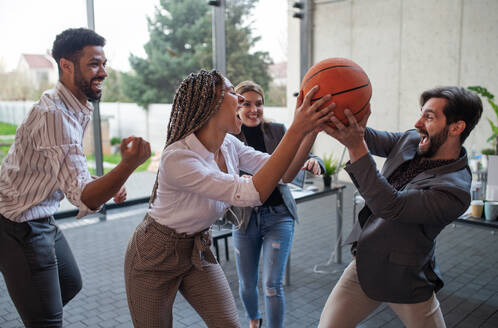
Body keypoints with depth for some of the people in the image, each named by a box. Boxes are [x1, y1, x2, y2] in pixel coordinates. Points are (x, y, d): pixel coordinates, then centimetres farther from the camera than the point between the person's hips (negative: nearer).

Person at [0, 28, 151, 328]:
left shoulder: (75, 108, 4)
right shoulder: (54, 114, -28)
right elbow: (84, 198, -36)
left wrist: (107, 186, 2)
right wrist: (129, 165, -53)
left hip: (42, 220, 10)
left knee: (71, 284, 26)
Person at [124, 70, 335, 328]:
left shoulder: (229, 145, -8)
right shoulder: (177, 157, -32)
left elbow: (283, 172, -7)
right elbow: (251, 193, -39)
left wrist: (312, 129, -20)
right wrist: (297, 131, -41)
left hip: (197, 249, 6)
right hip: (155, 257, -6)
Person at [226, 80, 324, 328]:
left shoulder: (277, 131, -1)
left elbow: (300, 156, -5)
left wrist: (313, 161, -30)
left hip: (278, 215, -1)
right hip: (245, 217, 1)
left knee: (272, 285, -7)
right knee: (246, 284, 15)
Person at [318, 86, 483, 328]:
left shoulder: (455, 190, -26)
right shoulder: (411, 141, -4)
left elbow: (390, 206, -34)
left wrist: (356, 147, -41)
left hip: (404, 281, -5)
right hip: (363, 265, 6)